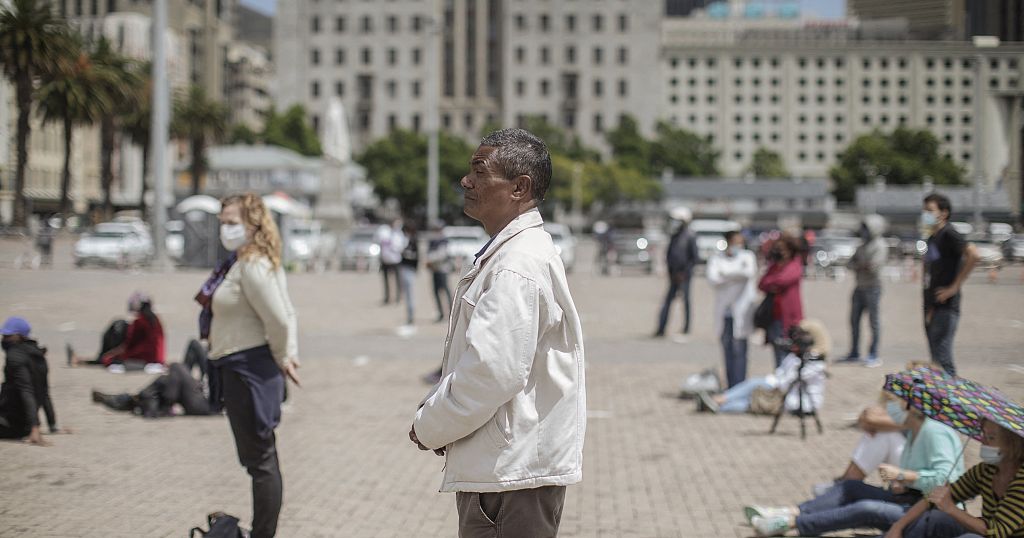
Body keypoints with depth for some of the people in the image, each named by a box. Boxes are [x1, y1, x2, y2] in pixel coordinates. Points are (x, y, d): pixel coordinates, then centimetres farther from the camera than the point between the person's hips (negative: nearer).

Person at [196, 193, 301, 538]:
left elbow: (279, 320, -25)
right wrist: (289, 355, 6)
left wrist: (282, 358, -9)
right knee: (260, 458, 18)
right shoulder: (240, 263, 13)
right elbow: (286, 314, 14)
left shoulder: (252, 266, -19)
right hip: (237, 368, 11)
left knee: (260, 460, -4)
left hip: (248, 369, -11)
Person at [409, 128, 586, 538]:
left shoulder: (516, 266, -19)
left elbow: (492, 372, -25)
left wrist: (430, 428, -11)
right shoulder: (505, 254, 16)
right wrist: (436, 411, 8)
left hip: (514, 472, -10)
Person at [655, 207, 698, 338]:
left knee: (686, 300, 0)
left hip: (684, 275, -5)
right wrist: (671, 272, 7)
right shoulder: (673, 237, 13)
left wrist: (684, 272, -13)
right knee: (667, 300, 0)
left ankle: (686, 328, 9)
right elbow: (668, 255, 18)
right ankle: (661, 329, -3)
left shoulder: (690, 238, -6)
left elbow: (694, 258, -8)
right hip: (674, 275, 5)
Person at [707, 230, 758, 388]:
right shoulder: (716, 259, 8)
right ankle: (730, 388, 12)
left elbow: (750, 272, -14)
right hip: (723, 311, 2)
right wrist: (737, 274, -12)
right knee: (727, 350, 5)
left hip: (741, 311, -2)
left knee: (738, 350, -7)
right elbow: (713, 279, -8)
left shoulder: (747, 256, 6)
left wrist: (725, 271, -7)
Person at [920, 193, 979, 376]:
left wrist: (954, 287, -21)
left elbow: (973, 255, -24)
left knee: (942, 361, -12)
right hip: (932, 307, 9)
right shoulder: (932, 237, 17)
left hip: (945, 307, -9)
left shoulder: (948, 234, -10)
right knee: (936, 360, 11)